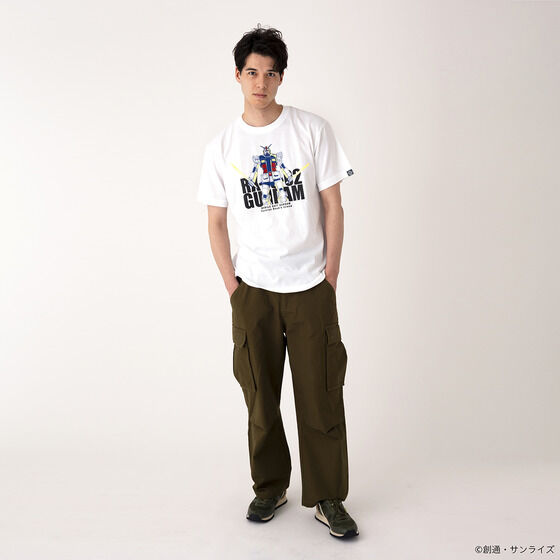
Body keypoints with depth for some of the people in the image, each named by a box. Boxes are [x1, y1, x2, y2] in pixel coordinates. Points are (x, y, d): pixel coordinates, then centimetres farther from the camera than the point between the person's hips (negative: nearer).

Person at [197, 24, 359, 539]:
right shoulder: (222, 147, 4)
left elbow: (333, 207, 1)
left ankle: (327, 498, 20)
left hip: (311, 287, -1)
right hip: (252, 290, 1)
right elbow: (216, 223, 8)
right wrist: (233, 287, 1)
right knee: (260, 398, 10)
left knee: (321, 397, 3)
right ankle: (270, 487, 29)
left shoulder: (313, 130, 0)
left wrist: (330, 277, -3)